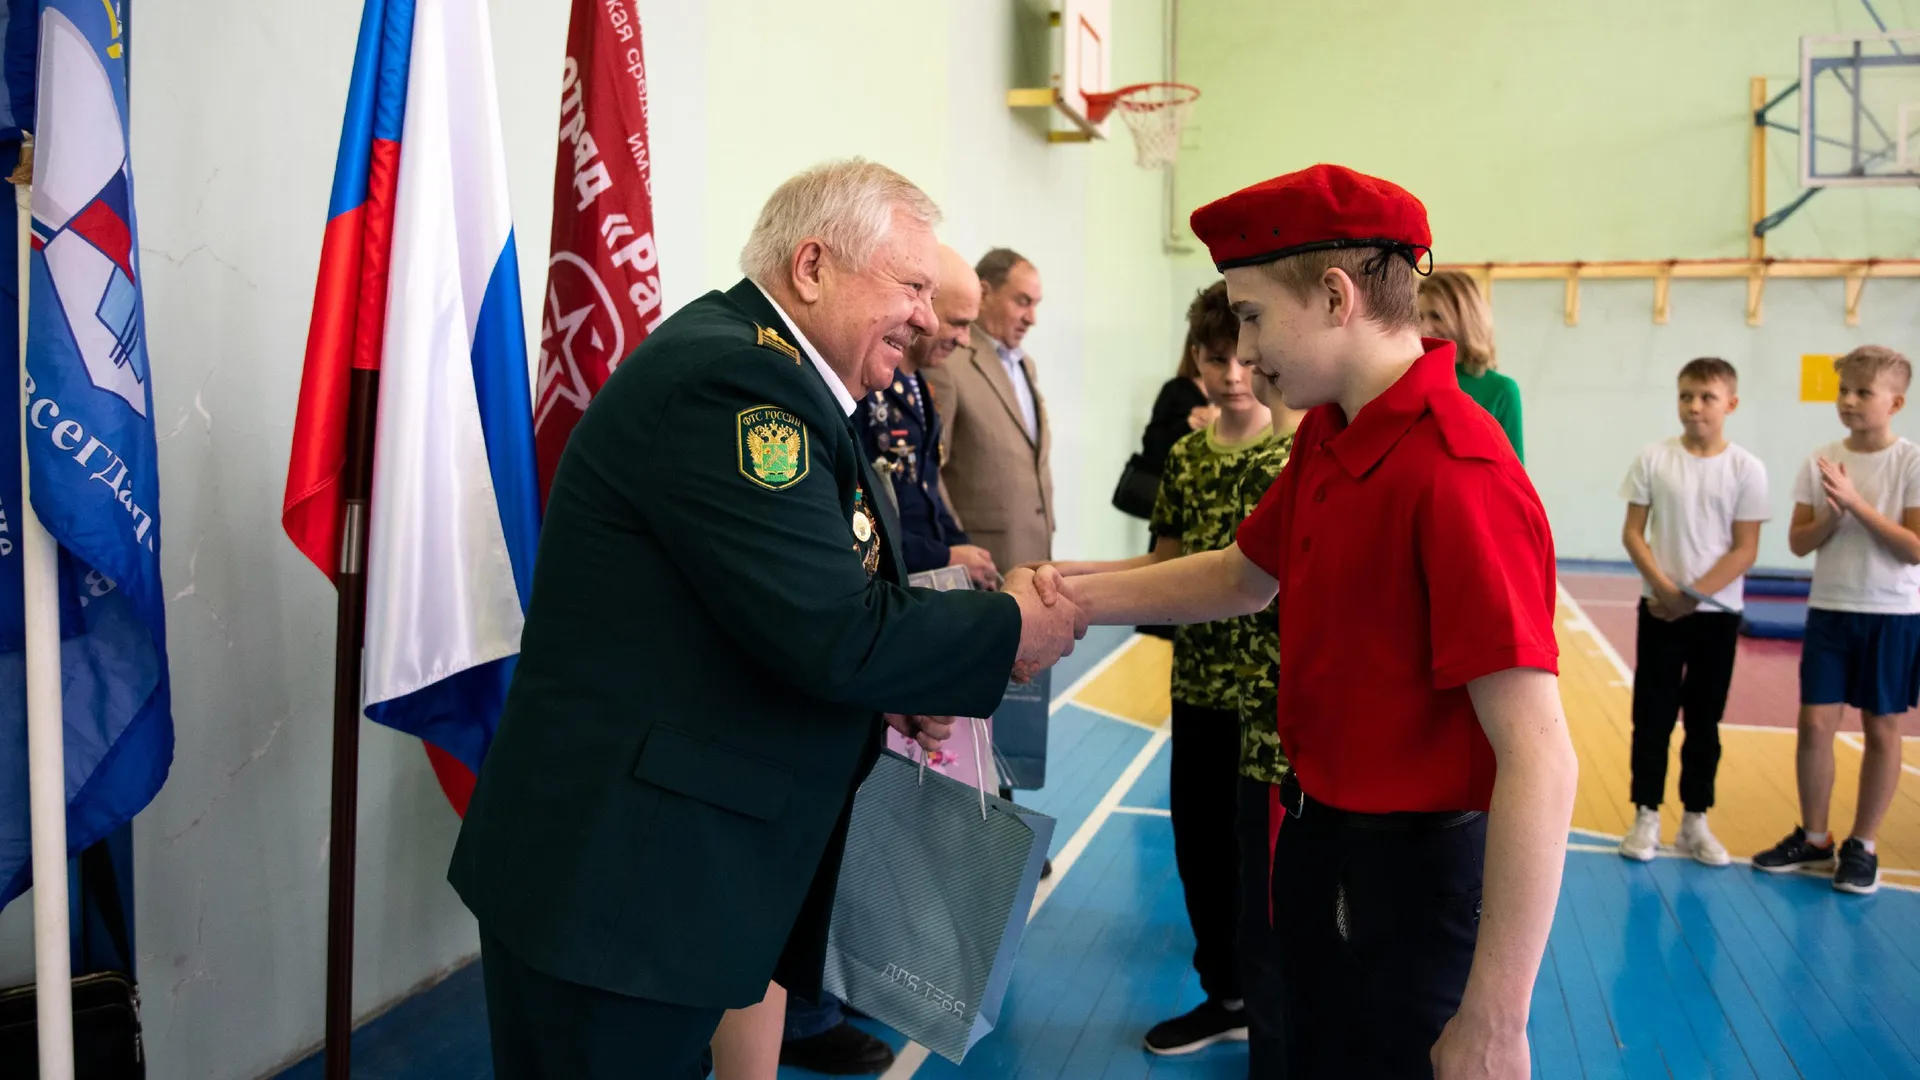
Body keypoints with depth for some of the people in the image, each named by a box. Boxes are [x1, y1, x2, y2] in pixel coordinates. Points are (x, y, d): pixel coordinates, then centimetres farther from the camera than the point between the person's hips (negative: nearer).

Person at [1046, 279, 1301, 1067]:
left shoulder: (1302, 448, -11)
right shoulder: (1187, 456, 7)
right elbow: (1168, 564, 10)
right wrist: (1071, 572, -3)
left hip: (1276, 698, -6)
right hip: (1198, 690, 6)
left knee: (1265, 873, -1)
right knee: (1200, 854, 18)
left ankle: (1273, 1047, 16)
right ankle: (1226, 998, 41)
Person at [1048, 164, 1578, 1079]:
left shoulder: (1456, 475, -28)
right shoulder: (1325, 436, 1)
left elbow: (1538, 760, -30)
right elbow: (1245, 574, 18)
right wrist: (1073, 599, 8)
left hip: (1410, 870, -8)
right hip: (1317, 838, 9)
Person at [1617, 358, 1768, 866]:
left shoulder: (1746, 469, -4)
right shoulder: (1653, 459, -3)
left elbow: (1745, 549, -5)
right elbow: (1632, 533, -2)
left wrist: (1694, 595, -15)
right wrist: (1665, 587, -15)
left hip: (1718, 613, 0)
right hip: (1659, 609, 0)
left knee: (1704, 720, 9)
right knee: (1652, 716, 4)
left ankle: (1695, 821, 19)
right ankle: (1646, 816, 14)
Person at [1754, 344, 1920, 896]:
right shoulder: (1821, 461, 2)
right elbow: (1799, 542, 3)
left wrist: (1857, 503, -20)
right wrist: (1833, 515, -16)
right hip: (1829, 611, 3)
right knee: (1815, 723, 2)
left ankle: (1861, 845, 19)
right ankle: (1813, 837, 17)